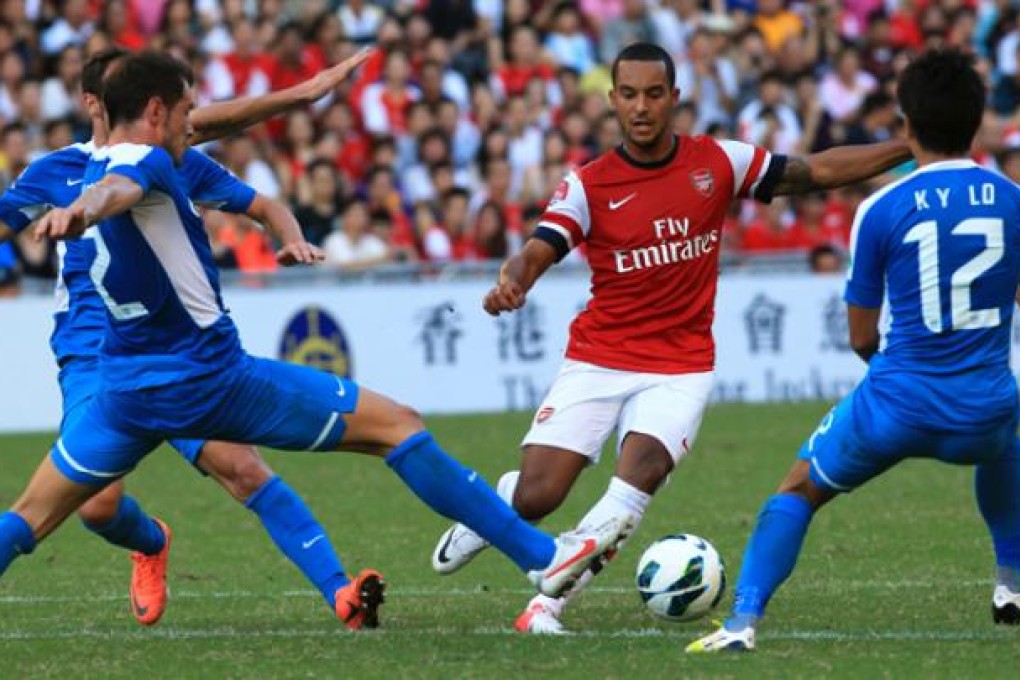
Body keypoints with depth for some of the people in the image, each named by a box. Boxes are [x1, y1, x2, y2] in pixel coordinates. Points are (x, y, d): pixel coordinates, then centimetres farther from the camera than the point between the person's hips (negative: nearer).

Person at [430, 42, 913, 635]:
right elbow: (538, 252, -16)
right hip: (597, 361, 0)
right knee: (535, 497, -9)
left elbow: (817, 171, 6)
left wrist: (908, 149, 0)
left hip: (681, 369, 0)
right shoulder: (589, 185, -5)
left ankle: (549, 604, -21)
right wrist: (511, 282, -40)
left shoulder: (717, 162, -1)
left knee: (642, 470, -26)